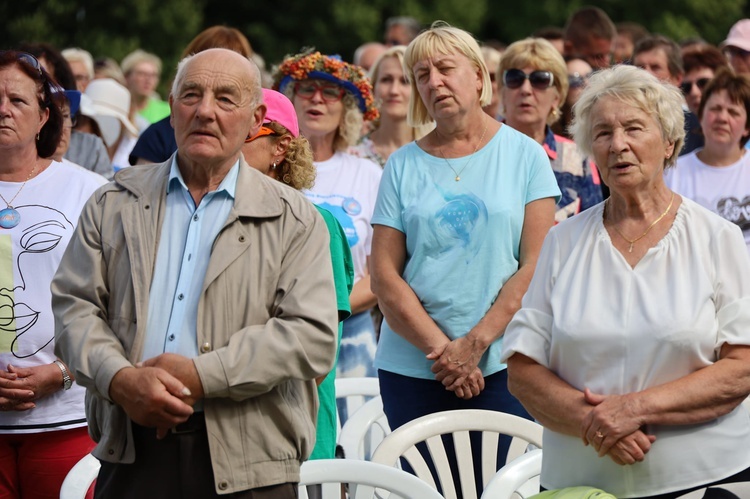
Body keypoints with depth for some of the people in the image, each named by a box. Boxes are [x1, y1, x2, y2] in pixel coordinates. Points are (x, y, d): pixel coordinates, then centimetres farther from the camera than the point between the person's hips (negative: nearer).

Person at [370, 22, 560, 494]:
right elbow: (384, 275, 2)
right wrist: (440, 348, -9)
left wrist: (475, 342, -11)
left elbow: (536, 265, -3)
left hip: (500, 365, -1)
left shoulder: (524, 155, 4)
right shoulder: (403, 165, 8)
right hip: (411, 366, 2)